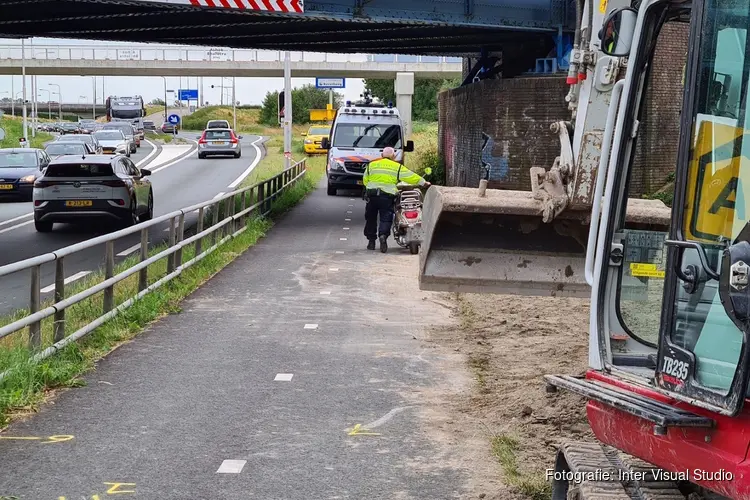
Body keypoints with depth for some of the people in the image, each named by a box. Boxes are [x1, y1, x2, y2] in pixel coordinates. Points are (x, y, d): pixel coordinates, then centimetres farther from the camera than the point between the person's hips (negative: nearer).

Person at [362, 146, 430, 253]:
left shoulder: (371, 165, 11)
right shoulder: (397, 167, 5)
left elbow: (365, 180, 13)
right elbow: (410, 176, 7)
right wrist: (424, 182, 16)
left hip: (372, 194, 2)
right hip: (387, 196, -2)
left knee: (371, 218, 14)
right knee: (385, 219, -3)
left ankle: (371, 240, 16)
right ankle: (383, 235, -27)